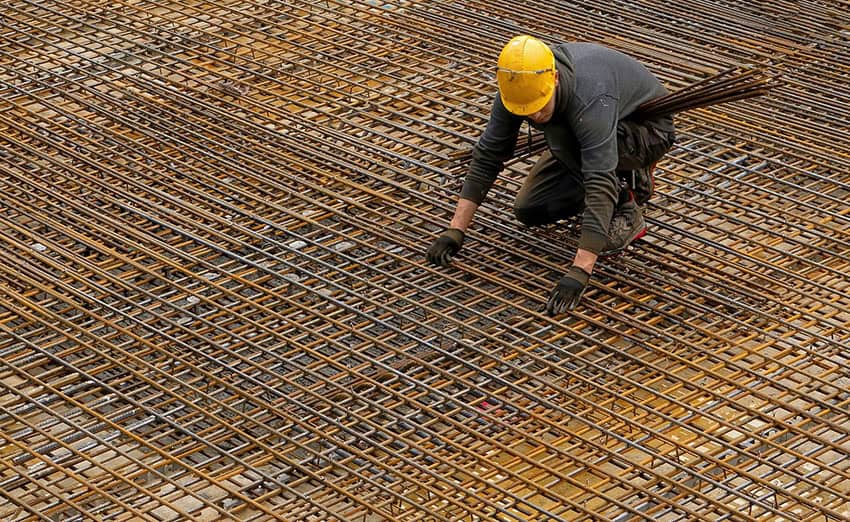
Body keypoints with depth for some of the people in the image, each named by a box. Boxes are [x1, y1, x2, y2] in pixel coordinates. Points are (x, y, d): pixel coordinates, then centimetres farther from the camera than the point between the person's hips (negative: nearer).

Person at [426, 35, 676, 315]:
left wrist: (578, 273, -53)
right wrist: (455, 230, -22)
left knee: (559, 133, -34)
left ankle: (626, 211, -13)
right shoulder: (517, 87, -23)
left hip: (648, 129, -7)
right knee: (529, 210, -2)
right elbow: (487, 156, -16)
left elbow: (600, 186, -48)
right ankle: (629, 178, 14)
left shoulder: (590, 100, -43)